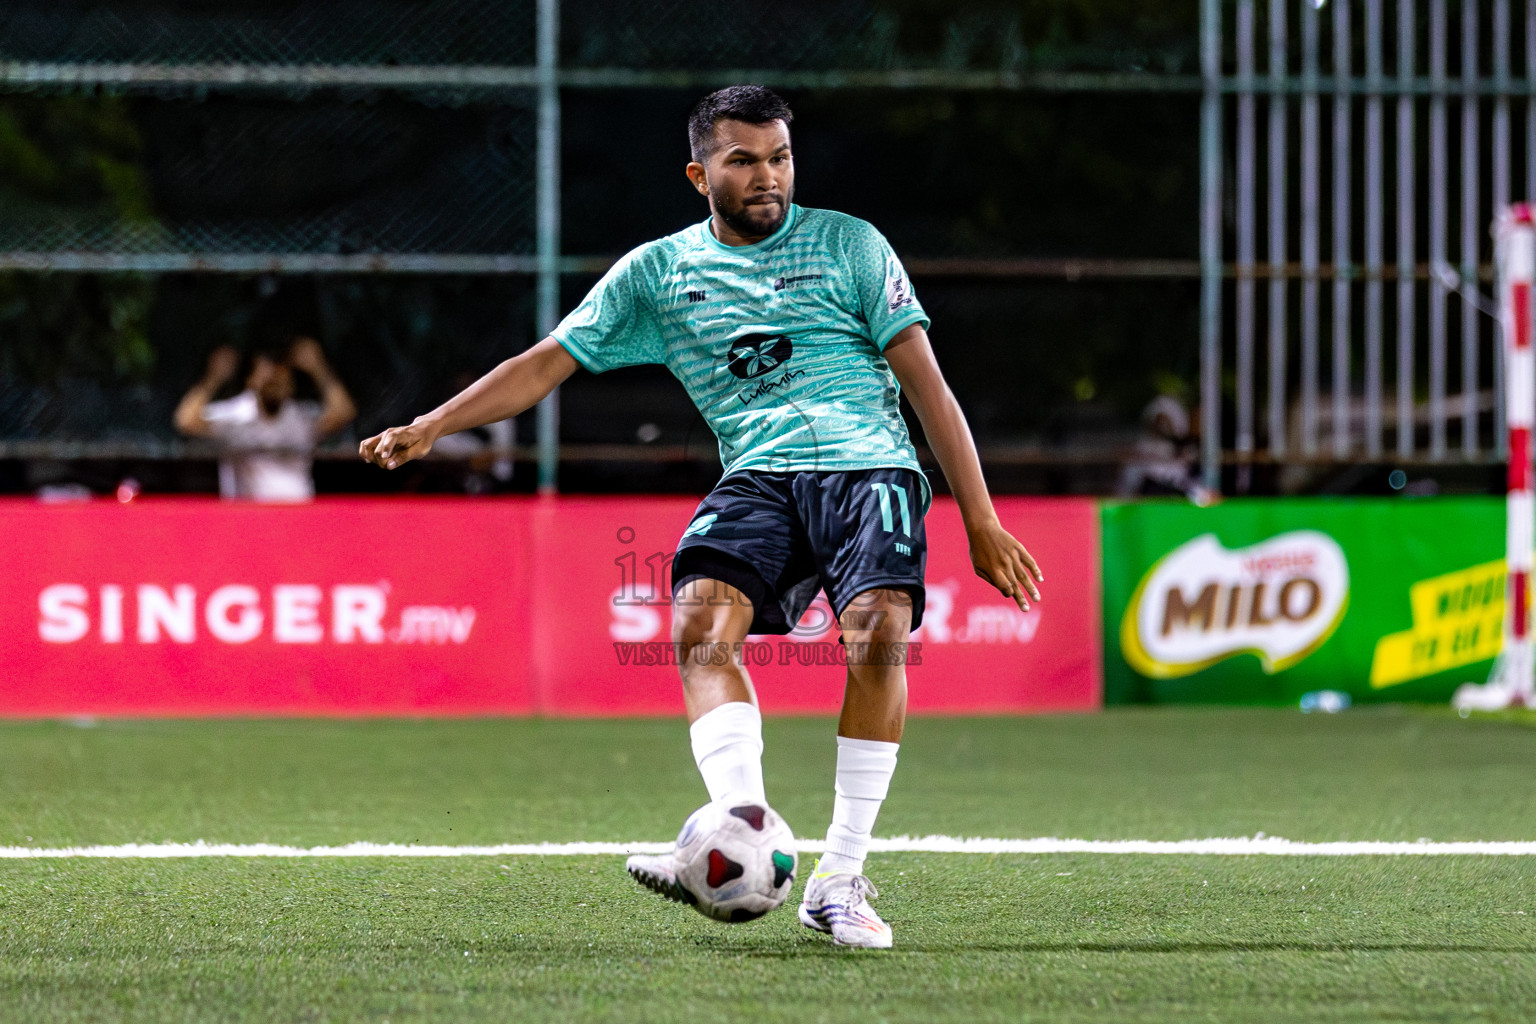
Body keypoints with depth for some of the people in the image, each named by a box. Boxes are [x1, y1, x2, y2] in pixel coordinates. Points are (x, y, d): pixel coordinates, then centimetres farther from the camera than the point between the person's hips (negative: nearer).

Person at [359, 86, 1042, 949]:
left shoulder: (850, 245, 9)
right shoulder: (658, 272, 14)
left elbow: (927, 384, 7)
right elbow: (547, 364, 15)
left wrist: (981, 521, 2)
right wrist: (431, 426, 3)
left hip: (869, 466, -2)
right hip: (758, 479, 2)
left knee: (878, 628, -29)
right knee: (700, 619, -28)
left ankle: (842, 883, -22)